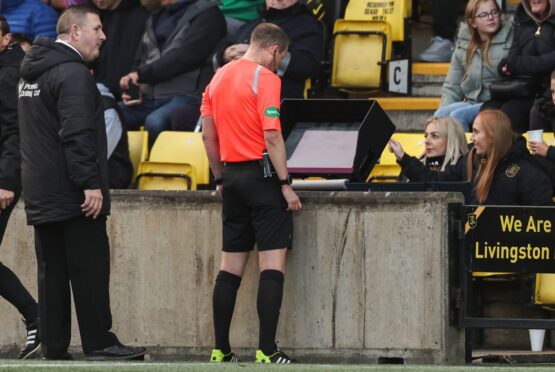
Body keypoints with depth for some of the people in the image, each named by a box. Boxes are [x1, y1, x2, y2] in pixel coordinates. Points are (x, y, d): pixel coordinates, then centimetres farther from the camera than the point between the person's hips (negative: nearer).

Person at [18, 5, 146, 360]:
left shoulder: (32, 72, 17)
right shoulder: (73, 73, -14)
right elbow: (77, 134, -23)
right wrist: (90, 183, -23)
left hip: (40, 194, 9)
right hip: (73, 194, -9)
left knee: (52, 271, 8)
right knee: (90, 268, -4)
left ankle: (53, 346, 7)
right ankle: (98, 342, -3)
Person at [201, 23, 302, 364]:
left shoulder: (218, 78, 12)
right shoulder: (265, 78, -10)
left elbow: (208, 135, 14)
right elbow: (272, 135, -16)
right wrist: (286, 183, -13)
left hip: (232, 175, 7)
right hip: (261, 174, -7)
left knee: (231, 265, 10)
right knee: (273, 263, -6)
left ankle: (221, 351, 9)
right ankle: (266, 352, -12)